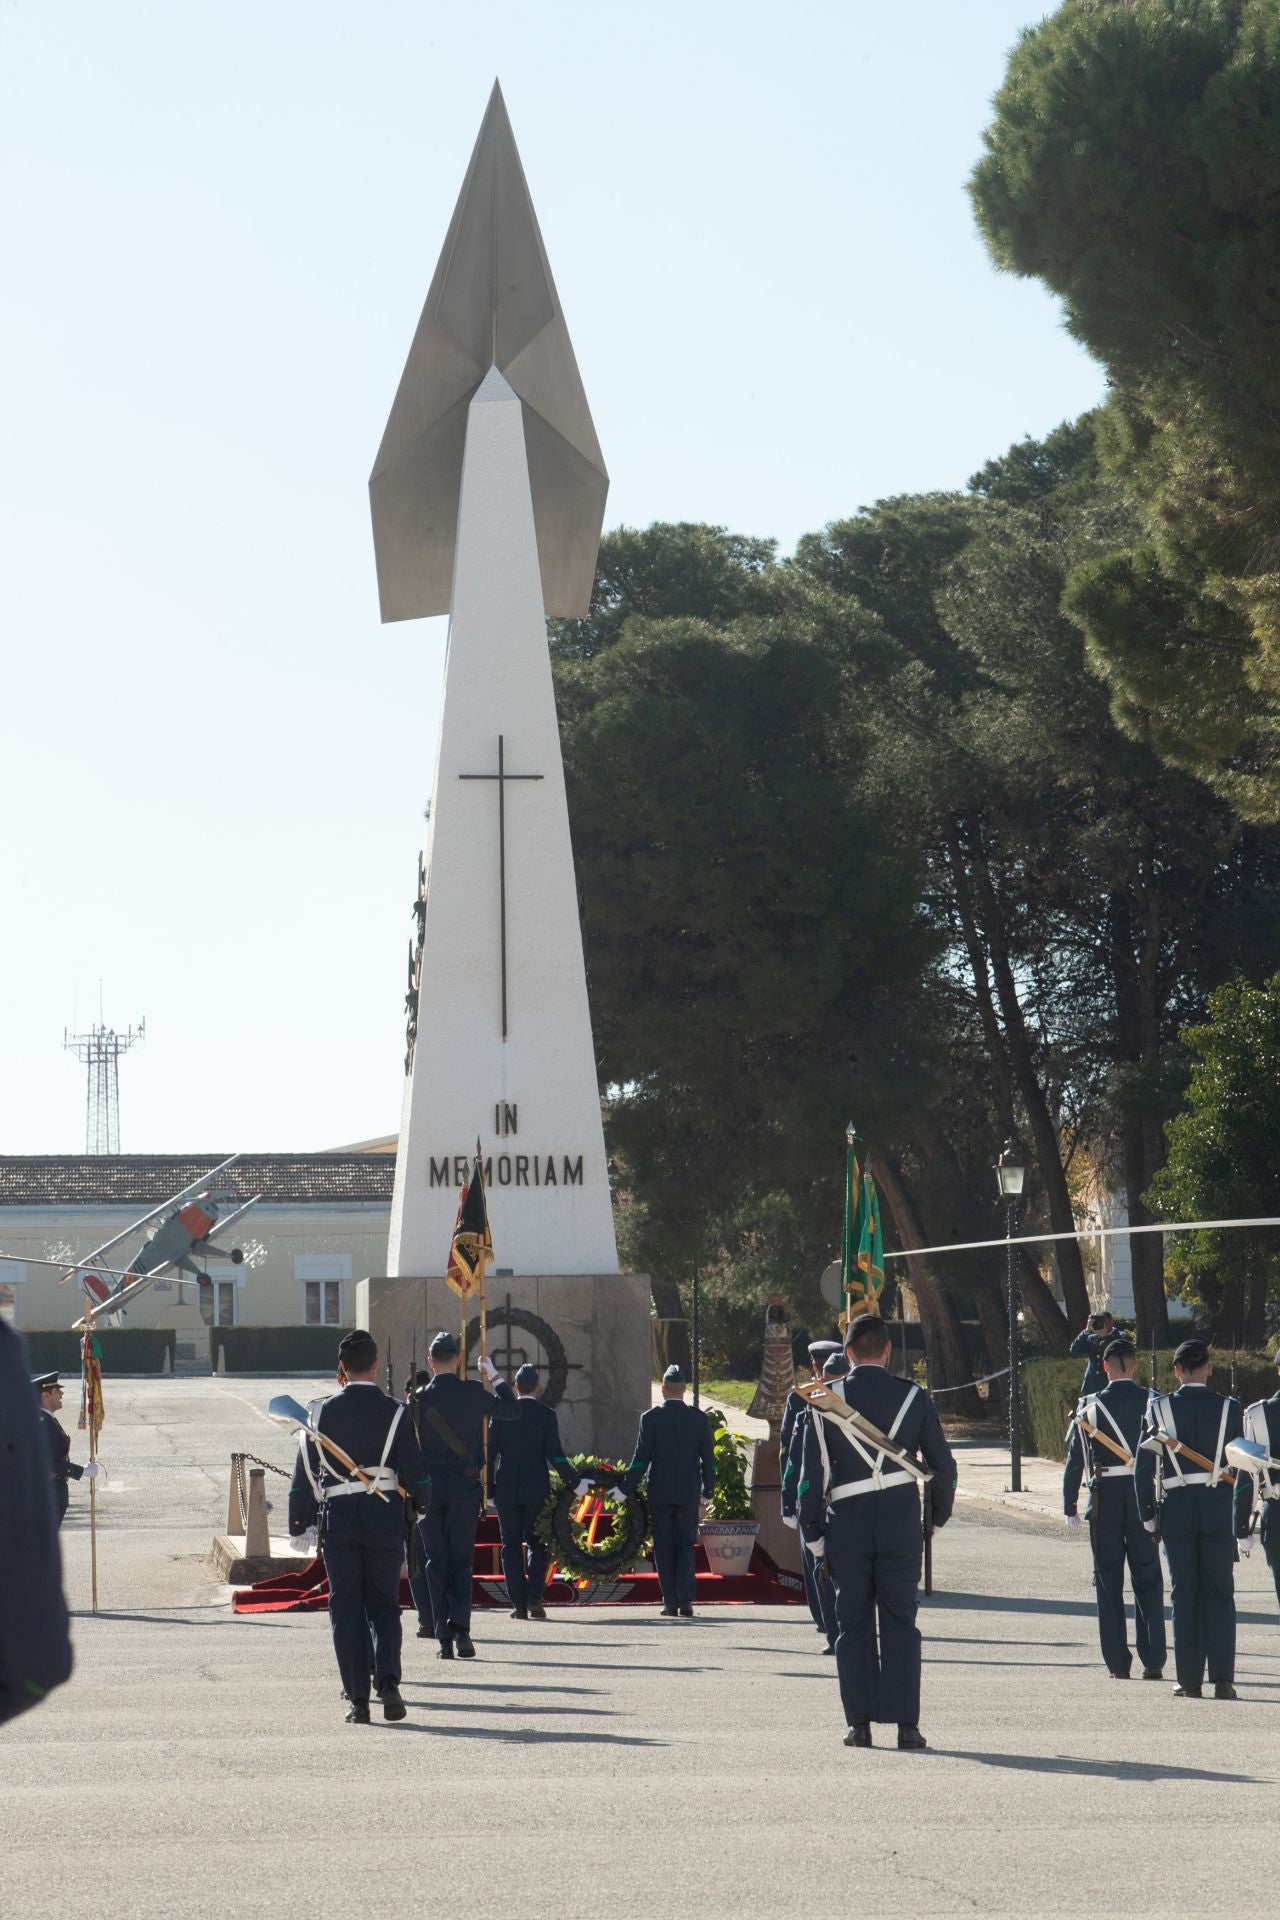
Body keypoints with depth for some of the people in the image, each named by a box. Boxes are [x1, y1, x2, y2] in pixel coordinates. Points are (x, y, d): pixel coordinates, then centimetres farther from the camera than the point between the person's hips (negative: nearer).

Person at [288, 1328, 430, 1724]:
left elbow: (305, 1472, 2)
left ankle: (357, 1699, 1)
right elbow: (414, 1472, -5)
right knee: (384, 1605, 10)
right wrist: (425, 1501, 16)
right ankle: (388, 1681, -13)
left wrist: (298, 1523, 11)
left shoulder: (325, 1412, 0)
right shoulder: (393, 1412, -3)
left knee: (346, 1609, 6)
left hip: (337, 1520, 0)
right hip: (384, 1520, 0)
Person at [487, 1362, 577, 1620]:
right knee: (537, 1544, 11)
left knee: (511, 1547, 6)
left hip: (506, 1490, 0)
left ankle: (519, 1604, 2)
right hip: (537, 1490, 0)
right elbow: (555, 1456, -8)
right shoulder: (547, 1416, -4)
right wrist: (576, 1482, 1)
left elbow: (489, 1453, -1)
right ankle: (534, 1599, -3)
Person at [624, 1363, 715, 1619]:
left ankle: (670, 1603, 3)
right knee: (686, 1545, 8)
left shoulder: (650, 1417, -5)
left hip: (659, 1493, -1)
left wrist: (627, 1489, -2)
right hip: (689, 1493, 1)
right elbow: (709, 1460, 2)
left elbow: (641, 1457, -8)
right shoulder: (698, 1418, 1)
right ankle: (685, 1602, -2)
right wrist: (706, 1496, 9)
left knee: (664, 1548, 5)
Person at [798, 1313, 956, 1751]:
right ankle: (906, 1723, -1)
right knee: (900, 1623, 4)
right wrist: (940, 1515, 18)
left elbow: (812, 1474, -1)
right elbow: (943, 1465, 3)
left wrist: (813, 1535, 4)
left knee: (853, 1624, 6)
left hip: (846, 1523, 0)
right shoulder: (913, 1398, 0)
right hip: (901, 1521, 0)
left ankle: (859, 1723, 5)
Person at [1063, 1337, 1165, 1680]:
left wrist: (1070, 1507, 5)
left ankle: (1118, 1663, 5)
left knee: (1109, 1581, 7)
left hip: (1105, 1500, -1)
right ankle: (1153, 1661, 4)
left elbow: (1075, 1460, -2)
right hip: (1144, 1496, 1)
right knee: (1148, 1580, 8)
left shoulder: (1090, 1406, -3)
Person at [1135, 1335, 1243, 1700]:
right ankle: (1222, 1678, -3)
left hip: (1177, 1510, 0)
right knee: (1220, 1595, 5)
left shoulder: (1160, 1407, -2)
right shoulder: (1229, 1409, -1)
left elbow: (1143, 1466, -3)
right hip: (1219, 1512, 0)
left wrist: (1148, 1515, 4)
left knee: (1184, 1595, 6)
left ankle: (1189, 1680, 6)